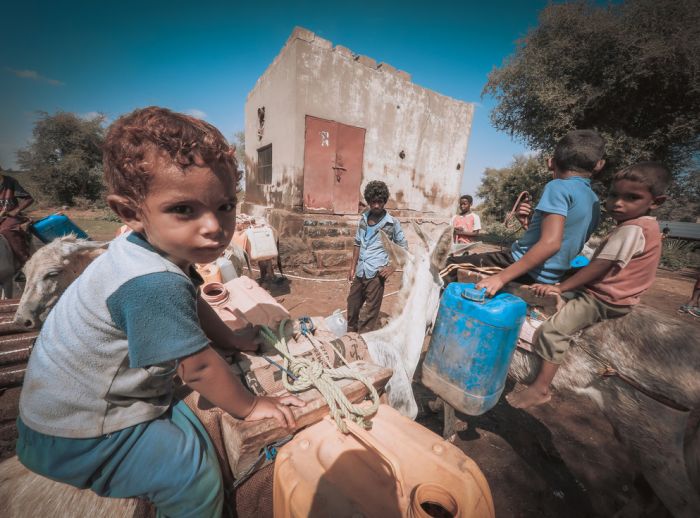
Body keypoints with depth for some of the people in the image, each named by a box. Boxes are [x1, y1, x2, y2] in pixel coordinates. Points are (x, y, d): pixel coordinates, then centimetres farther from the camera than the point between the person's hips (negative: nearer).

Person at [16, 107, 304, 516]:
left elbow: (193, 305, 9)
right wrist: (249, 407, -12)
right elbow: (200, 367, -28)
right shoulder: (154, 284, -37)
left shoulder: (163, 248, -8)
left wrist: (231, 339, 15)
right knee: (195, 473, -10)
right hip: (79, 436, -8)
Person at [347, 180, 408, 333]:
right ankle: (351, 335, 39)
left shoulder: (392, 223, -6)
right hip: (360, 272, 5)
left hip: (376, 274, -5)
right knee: (352, 305, 17)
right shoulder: (363, 218, 6)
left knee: (371, 312, 4)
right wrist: (352, 267, 10)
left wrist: (392, 267, -9)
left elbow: (403, 248, 1)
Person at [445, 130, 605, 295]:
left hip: (528, 272, -9)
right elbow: (567, 243, 20)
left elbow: (551, 243, -28)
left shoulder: (558, 186, -14)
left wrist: (501, 277, -31)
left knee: (454, 264, -4)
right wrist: (529, 223, 16)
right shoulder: (594, 203, 12)